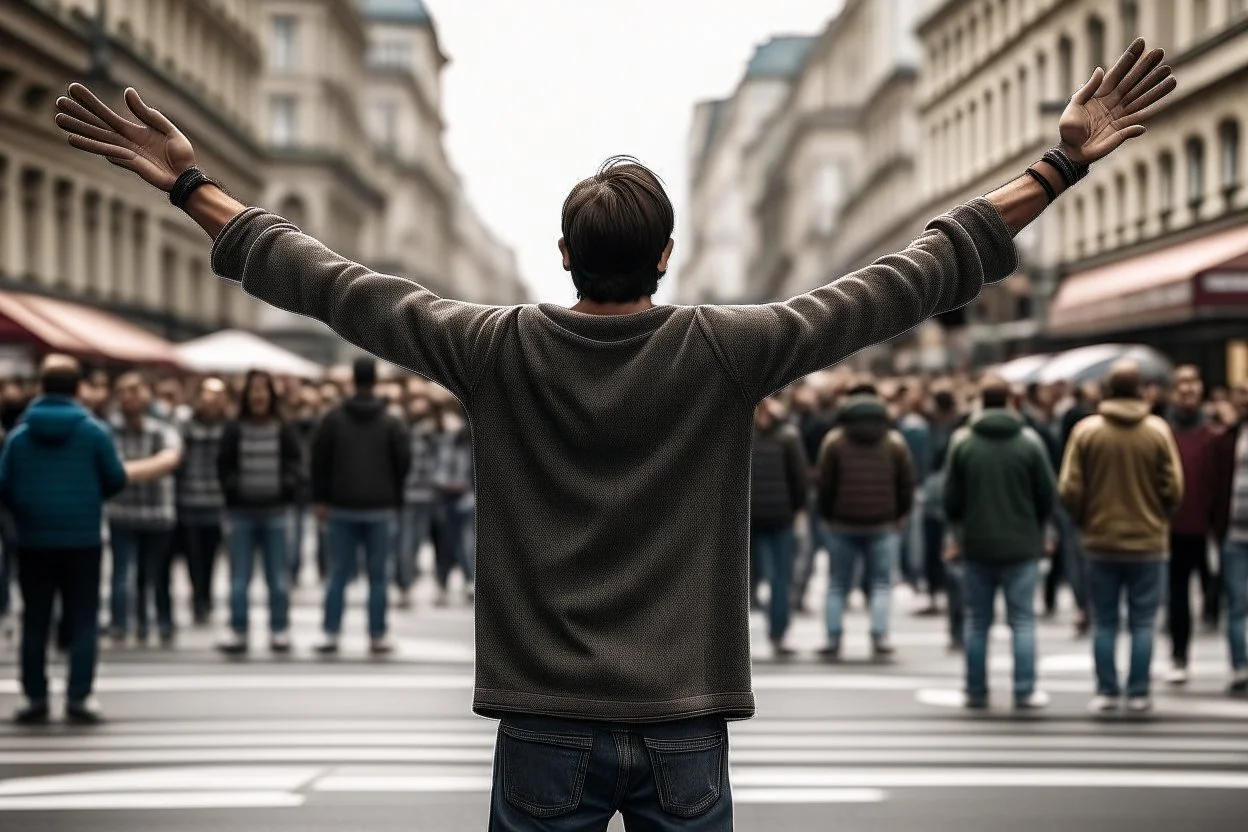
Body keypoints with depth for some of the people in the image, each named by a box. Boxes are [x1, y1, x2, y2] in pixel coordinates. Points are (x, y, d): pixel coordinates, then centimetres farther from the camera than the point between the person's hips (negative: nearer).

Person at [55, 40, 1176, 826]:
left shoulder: (497, 351, -5)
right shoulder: (725, 352, -7)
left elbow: (330, 285, 3)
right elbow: (916, 281, -4)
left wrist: (188, 183, 14)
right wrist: (1061, 168, 2)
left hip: (545, 731, 1)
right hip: (683, 732, 0)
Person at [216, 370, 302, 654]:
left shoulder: (284, 431, 2)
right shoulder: (234, 431, 2)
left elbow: (295, 465, 2)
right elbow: (224, 468, 3)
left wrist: (284, 487, -12)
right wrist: (235, 487, -10)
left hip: (276, 511, 0)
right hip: (241, 511, 0)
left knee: (278, 576, 6)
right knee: (239, 577, 3)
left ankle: (280, 630, 13)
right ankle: (237, 631, 9)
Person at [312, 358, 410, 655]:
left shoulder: (334, 420, 0)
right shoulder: (391, 424, -1)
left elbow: (319, 460, -1)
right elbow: (404, 461, -2)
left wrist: (321, 498, 6)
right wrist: (395, 499, 9)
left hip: (341, 508, 1)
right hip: (380, 509, -1)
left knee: (338, 574, 5)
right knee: (377, 576, 3)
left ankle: (330, 635, 1)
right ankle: (377, 637, 3)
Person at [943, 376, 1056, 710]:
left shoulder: (962, 441, -3)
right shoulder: (1029, 441, -6)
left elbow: (951, 498, 0)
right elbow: (1048, 494, -1)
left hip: (976, 545, 1)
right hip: (1021, 545, -1)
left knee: (978, 621, 9)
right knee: (1023, 620, 4)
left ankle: (976, 692, 12)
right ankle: (1025, 692, 3)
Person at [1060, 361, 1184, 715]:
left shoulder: (1085, 430, -6)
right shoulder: (1158, 430, -7)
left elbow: (1070, 489, -6)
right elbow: (1173, 488, -6)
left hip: (1101, 540, 1)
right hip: (1148, 541, -1)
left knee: (1104, 622, 10)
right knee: (1142, 622, 7)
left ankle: (1107, 692, 10)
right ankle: (1139, 694, 7)